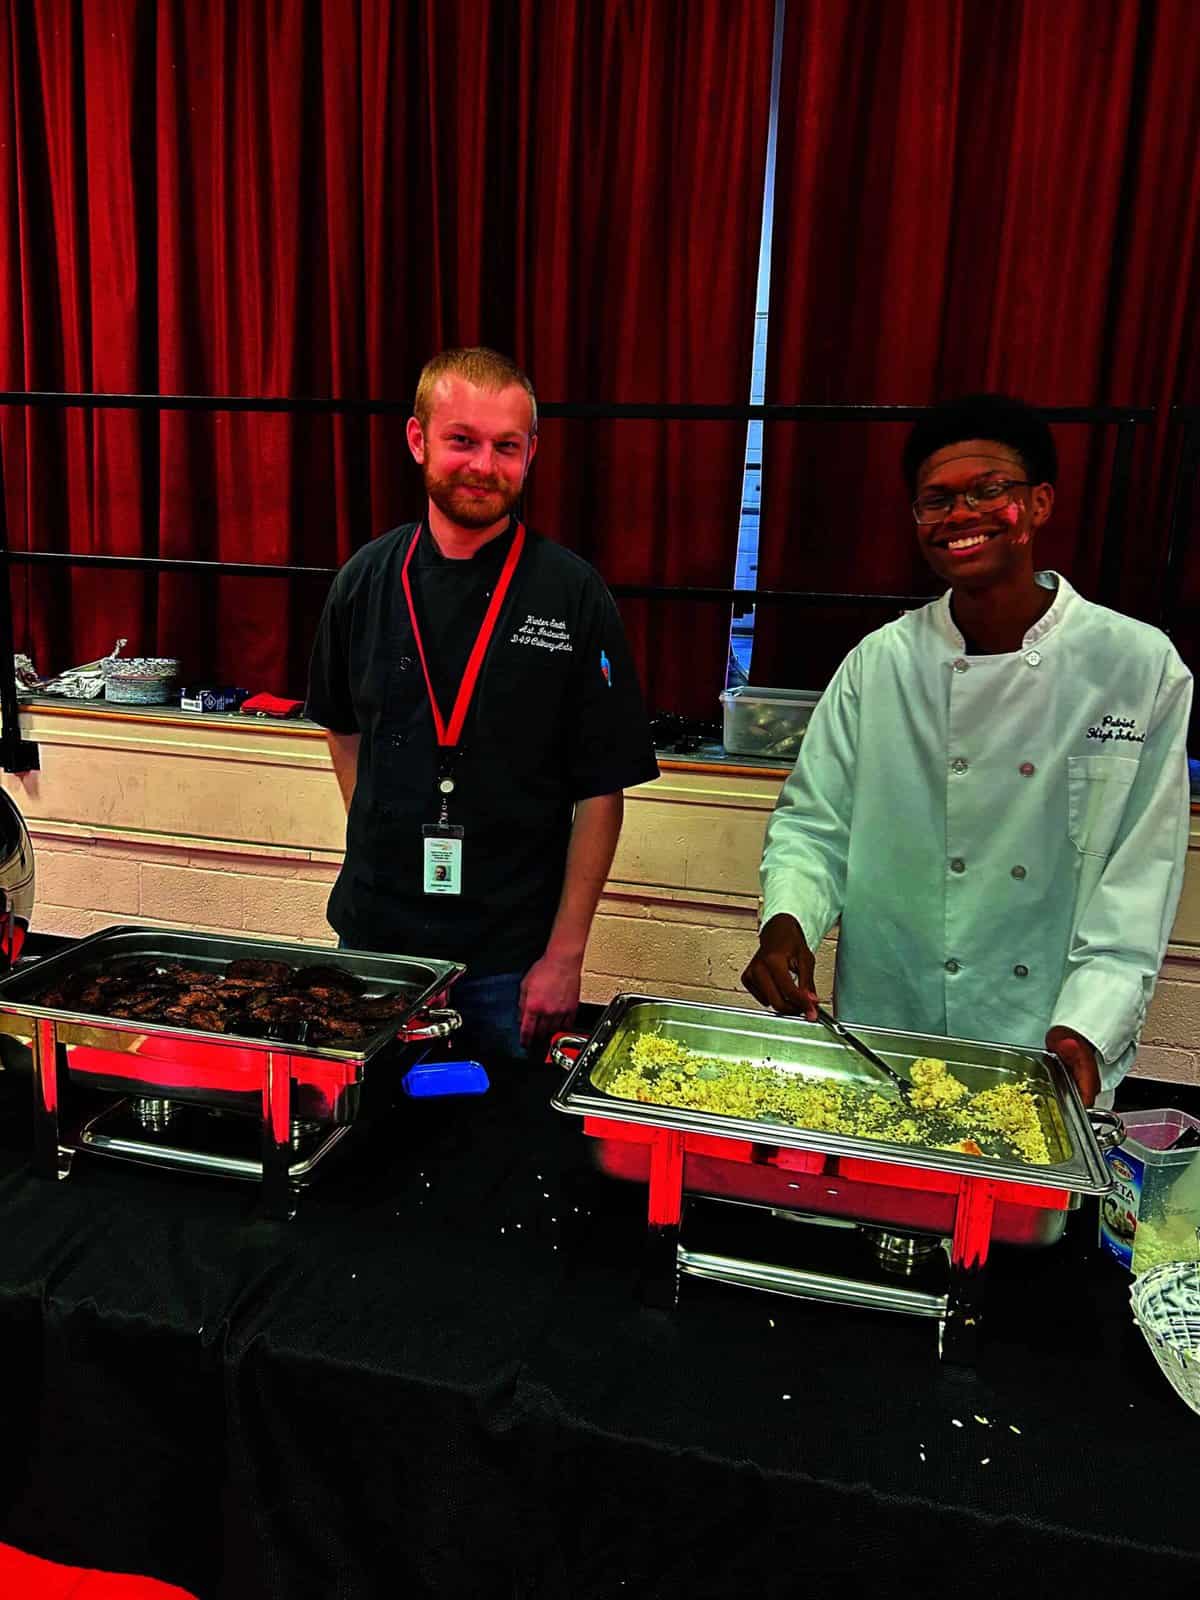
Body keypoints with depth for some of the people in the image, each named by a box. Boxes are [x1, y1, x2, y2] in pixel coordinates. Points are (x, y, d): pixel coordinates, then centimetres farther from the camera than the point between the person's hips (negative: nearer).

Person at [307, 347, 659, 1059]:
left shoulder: (572, 594, -11)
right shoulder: (367, 579, -1)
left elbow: (601, 792, -9)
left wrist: (565, 955, -10)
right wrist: (378, 844, 6)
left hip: (511, 958, -3)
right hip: (374, 934, 3)